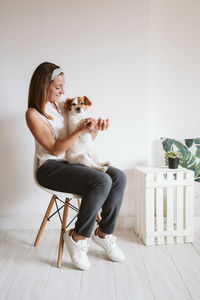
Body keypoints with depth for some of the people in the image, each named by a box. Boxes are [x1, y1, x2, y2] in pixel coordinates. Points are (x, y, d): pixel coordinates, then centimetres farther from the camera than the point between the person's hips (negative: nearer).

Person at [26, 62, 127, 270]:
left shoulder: (63, 105, 14)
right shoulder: (33, 114, -7)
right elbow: (55, 149, -14)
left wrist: (95, 129, -3)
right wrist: (81, 129, -24)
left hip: (73, 163, 7)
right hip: (51, 168, -7)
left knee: (118, 177, -17)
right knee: (102, 181, -30)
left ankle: (104, 233, -5)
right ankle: (77, 237, -13)